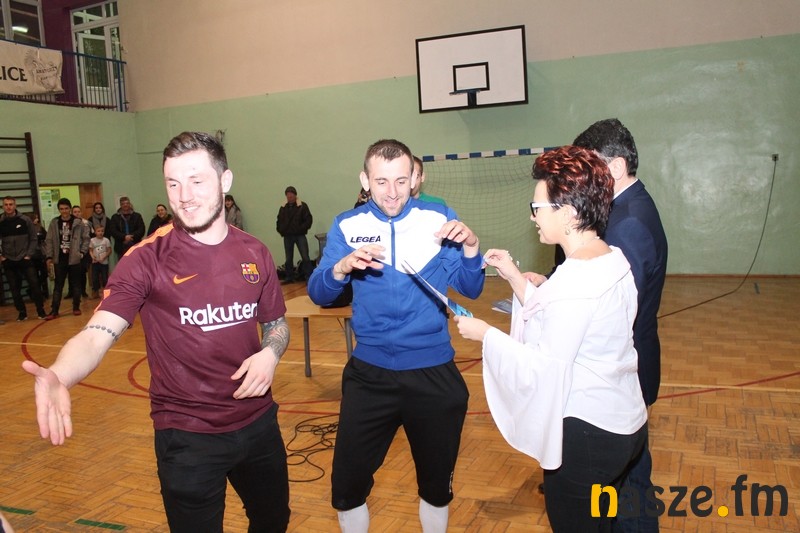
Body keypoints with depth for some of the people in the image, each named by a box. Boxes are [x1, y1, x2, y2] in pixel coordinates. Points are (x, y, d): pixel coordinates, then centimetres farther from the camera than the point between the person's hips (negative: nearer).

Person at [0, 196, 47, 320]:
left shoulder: (25, 220, -2)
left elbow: (34, 239, 2)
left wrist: (29, 254, -5)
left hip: (25, 259, -1)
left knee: (34, 284, -5)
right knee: (14, 289, 6)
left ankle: (40, 310, 8)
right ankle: (22, 312, 17)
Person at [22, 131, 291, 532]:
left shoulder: (254, 253, -2)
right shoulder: (147, 260, -13)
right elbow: (96, 334, -23)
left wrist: (270, 353, -12)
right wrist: (58, 377, -44)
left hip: (259, 422, 5)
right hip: (187, 437, -4)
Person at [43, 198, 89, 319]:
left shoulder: (78, 222, -3)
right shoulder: (54, 223, 2)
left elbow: (86, 238, 2)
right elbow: (49, 241, 4)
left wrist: (82, 252, -4)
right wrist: (49, 256, -1)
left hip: (74, 259, -1)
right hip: (59, 260, 1)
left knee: (76, 284, 8)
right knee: (58, 286, 5)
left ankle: (76, 307, 20)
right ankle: (54, 311, 6)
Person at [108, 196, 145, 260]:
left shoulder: (137, 216, 10)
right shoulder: (115, 217, 11)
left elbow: (141, 230, -1)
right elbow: (112, 231, -1)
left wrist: (132, 237, -17)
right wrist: (124, 237, -17)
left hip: (135, 247, 0)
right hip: (121, 248, 0)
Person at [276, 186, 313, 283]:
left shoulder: (302, 206, -4)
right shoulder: (283, 207, 9)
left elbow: (309, 219, -6)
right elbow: (279, 221, 18)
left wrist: (302, 229, -14)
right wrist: (281, 231, 4)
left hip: (300, 236, -4)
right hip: (287, 236, 4)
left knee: (305, 257, -7)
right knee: (288, 258, 10)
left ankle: (309, 277, -2)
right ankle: (289, 277, 19)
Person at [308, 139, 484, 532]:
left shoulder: (439, 218, -3)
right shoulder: (347, 226, -1)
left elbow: (470, 289, -4)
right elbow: (317, 294, -7)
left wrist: (471, 247, -23)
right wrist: (342, 268, -28)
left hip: (434, 372, 0)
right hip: (369, 373, 0)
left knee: (437, 482, 18)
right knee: (347, 486, 8)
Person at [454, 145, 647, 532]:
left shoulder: (574, 280, -26)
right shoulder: (614, 260, 3)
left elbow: (544, 369, -24)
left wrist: (485, 333, -13)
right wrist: (515, 278, 5)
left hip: (585, 436, -9)